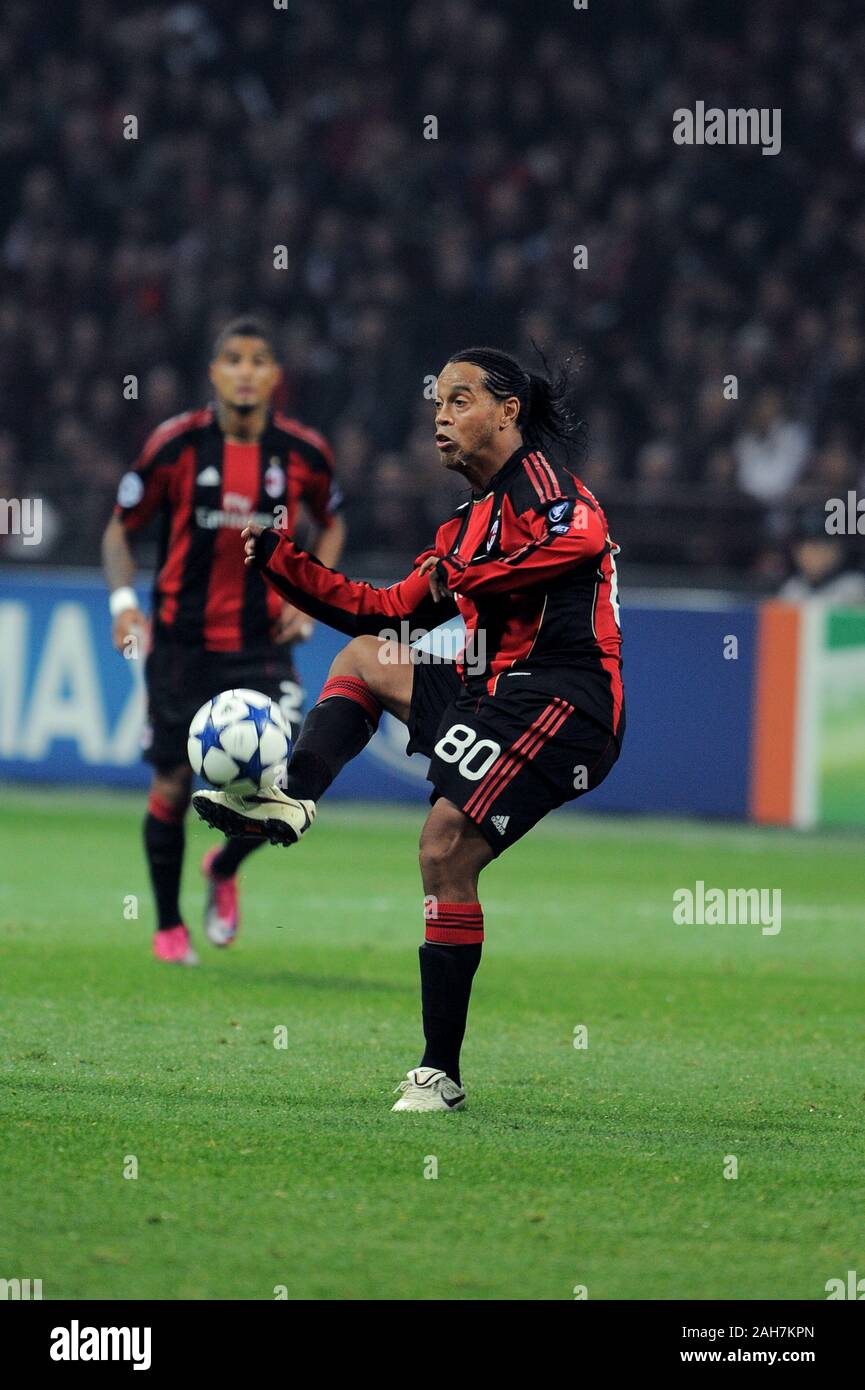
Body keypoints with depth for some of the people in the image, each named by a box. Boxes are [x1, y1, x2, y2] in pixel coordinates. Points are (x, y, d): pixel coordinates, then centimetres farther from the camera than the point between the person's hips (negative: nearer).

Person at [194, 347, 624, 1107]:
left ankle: (441, 1073, -15)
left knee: (446, 850, -17)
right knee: (362, 656, 14)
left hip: (562, 696, -10)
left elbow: (582, 536, -24)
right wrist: (280, 560, 23)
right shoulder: (469, 523, 25)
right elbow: (388, 610, 27)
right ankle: (291, 799, -7)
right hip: (498, 691, 10)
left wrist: (469, 577, -19)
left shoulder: (536, 476, -2)